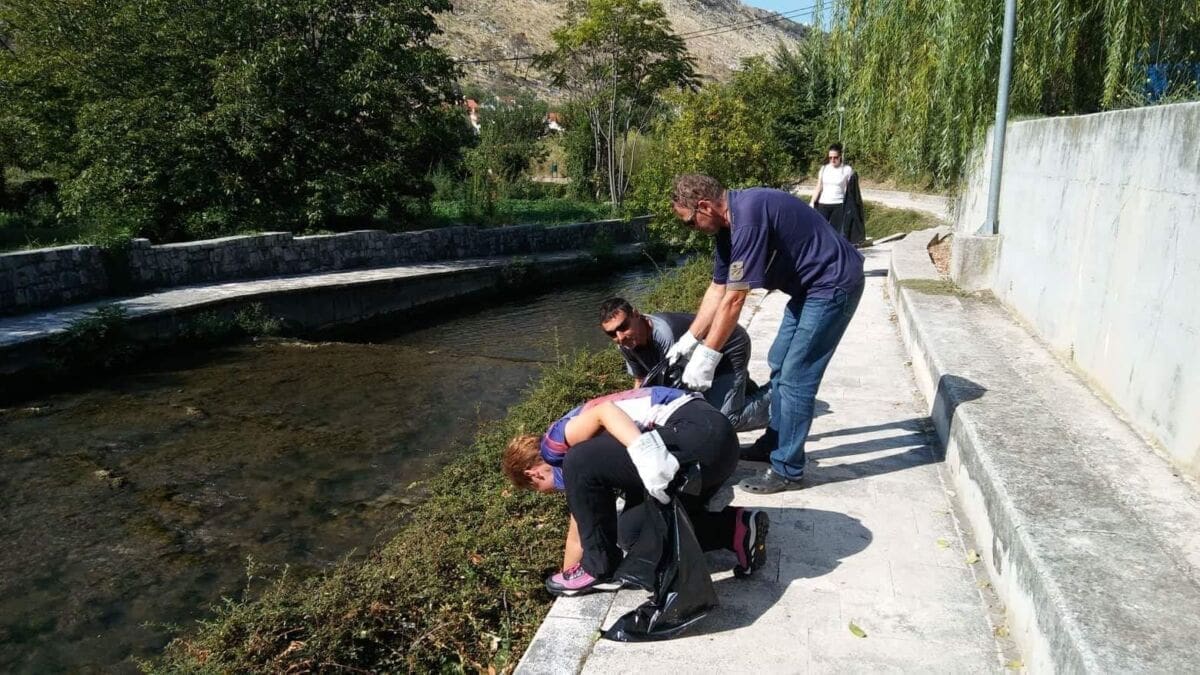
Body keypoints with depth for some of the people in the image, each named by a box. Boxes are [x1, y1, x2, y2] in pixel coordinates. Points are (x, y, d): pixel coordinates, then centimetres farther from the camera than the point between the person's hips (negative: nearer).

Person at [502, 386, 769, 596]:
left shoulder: (555, 442, 2)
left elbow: (604, 411, -17)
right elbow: (580, 528, 39)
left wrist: (645, 454, -29)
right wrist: (567, 574, 50)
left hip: (700, 435, -10)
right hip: (715, 440, 10)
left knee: (580, 465, -9)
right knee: (633, 529, 18)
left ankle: (601, 570, 6)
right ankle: (738, 528, 13)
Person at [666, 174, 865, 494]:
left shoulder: (747, 217, -28)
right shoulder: (729, 223, 3)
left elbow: (734, 300, -25)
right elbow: (718, 289, 11)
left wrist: (706, 355, -18)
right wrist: (688, 340, 11)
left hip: (834, 284, -10)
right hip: (809, 286, 10)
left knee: (795, 377, -7)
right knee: (779, 364, 16)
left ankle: (787, 469, 3)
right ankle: (775, 441, 30)